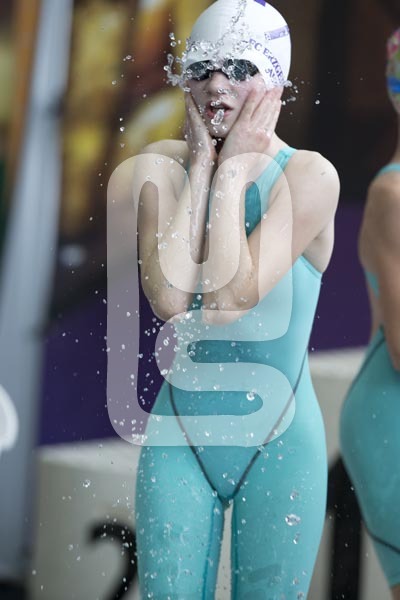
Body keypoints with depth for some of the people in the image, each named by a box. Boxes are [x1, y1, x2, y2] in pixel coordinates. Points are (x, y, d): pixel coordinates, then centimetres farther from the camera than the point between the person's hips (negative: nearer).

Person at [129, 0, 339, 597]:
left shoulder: (309, 175, -10)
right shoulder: (164, 164, -1)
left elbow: (229, 296, -23)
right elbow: (169, 296, -18)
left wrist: (233, 169, -15)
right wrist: (203, 164, -12)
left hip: (279, 441, -2)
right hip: (179, 437, 2)